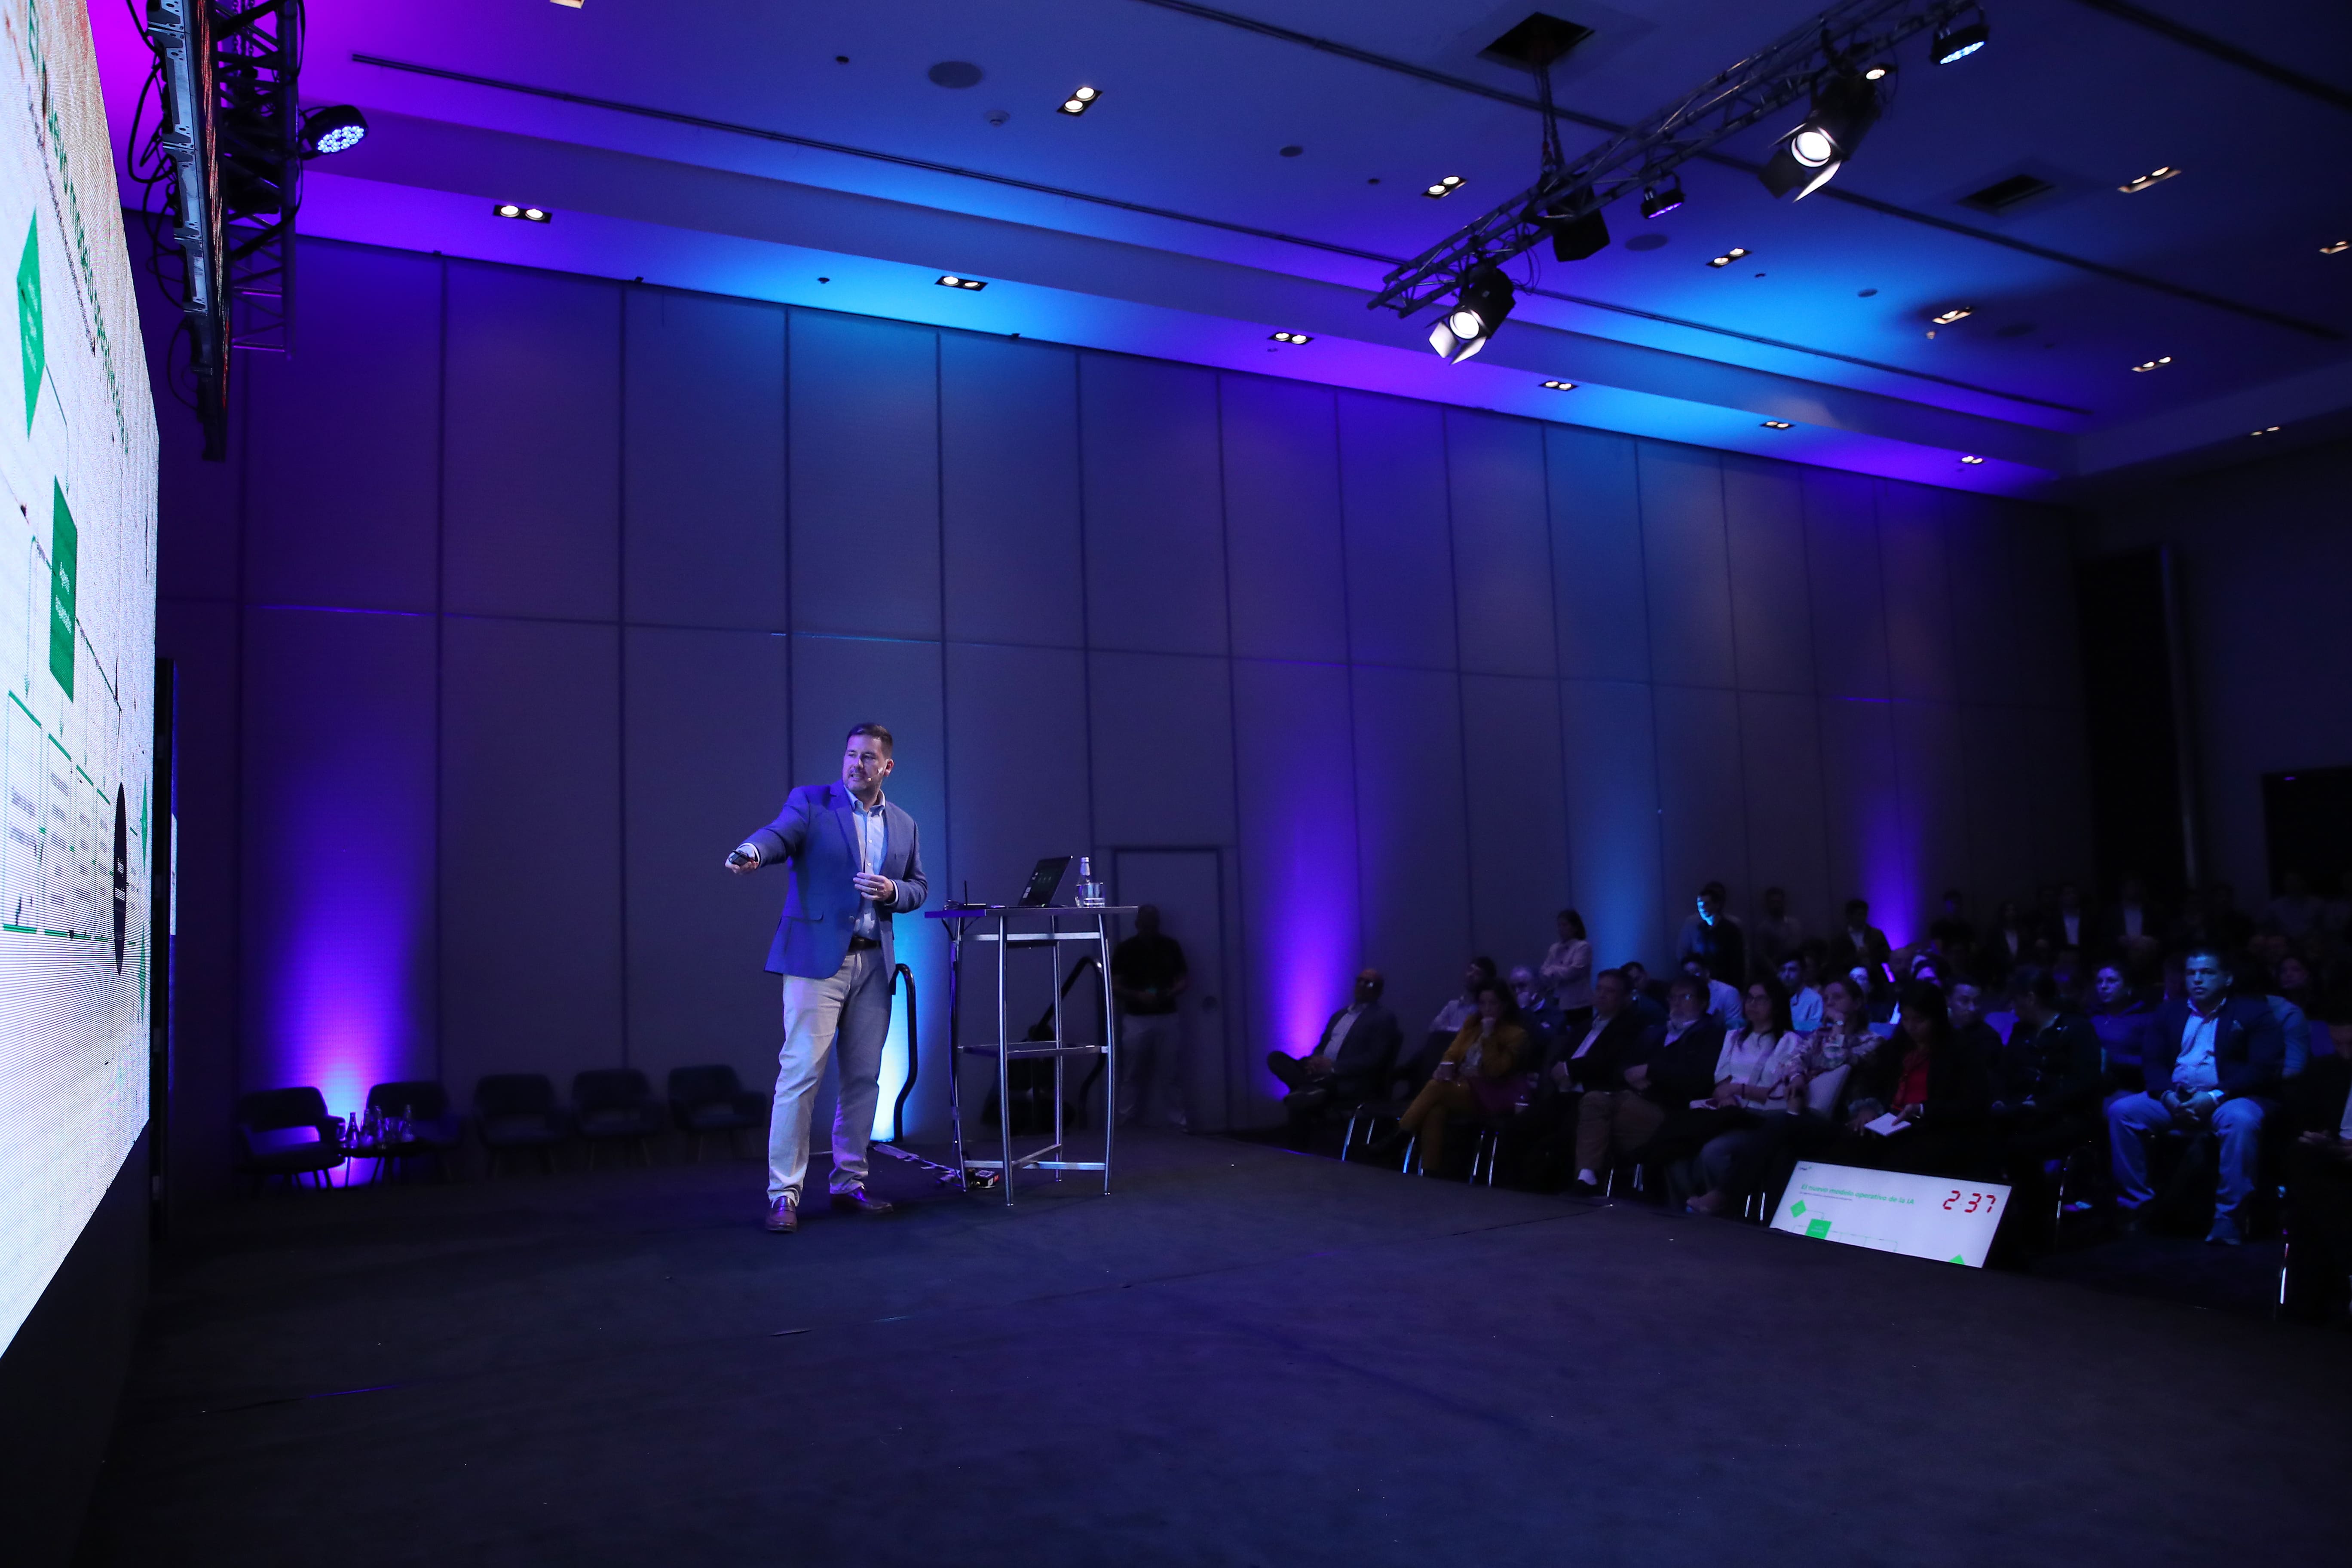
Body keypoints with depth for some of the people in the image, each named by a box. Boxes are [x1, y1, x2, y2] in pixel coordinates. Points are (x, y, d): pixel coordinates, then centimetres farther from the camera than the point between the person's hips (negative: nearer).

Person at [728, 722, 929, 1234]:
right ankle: (784, 1194, -1)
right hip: (817, 958, -5)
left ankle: (849, 1183, 21)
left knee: (863, 1077, 8)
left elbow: (919, 887, 18)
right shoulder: (810, 801, 0)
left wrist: (892, 892, -5)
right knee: (801, 1073, -8)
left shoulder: (903, 823, 14)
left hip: (873, 963, 5)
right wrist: (752, 852, -42)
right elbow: (779, 833, -19)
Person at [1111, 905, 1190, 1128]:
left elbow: (1185, 980, 7)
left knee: (1171, 1076, 4)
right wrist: (1137, 996, -18)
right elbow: (1113, 987, -3)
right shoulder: (1125, 949, -1)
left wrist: (1170, 993, -13)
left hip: (1168, 1018, 2)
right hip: (1136, 1020, -1)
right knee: (1132, 1077, 2)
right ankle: (1125, 1125, 9)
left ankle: (1177, 1125, 9)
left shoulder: (1172, 946, 5)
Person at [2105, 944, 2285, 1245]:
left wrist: (2215, 1097, -21)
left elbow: (2264, 1068, -9)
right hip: (2175, 1097, 4)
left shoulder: (2253, 1012, 3)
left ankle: (2229, 1219, -28)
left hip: (2230, 1097, -4)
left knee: (2241, 1121, -37)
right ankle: (2137, 1204, -12)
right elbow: (2153, 1062, 9)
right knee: (2120, 1110, -19)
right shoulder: (2169, 1013, 16)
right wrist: (2168, 1095, -13)